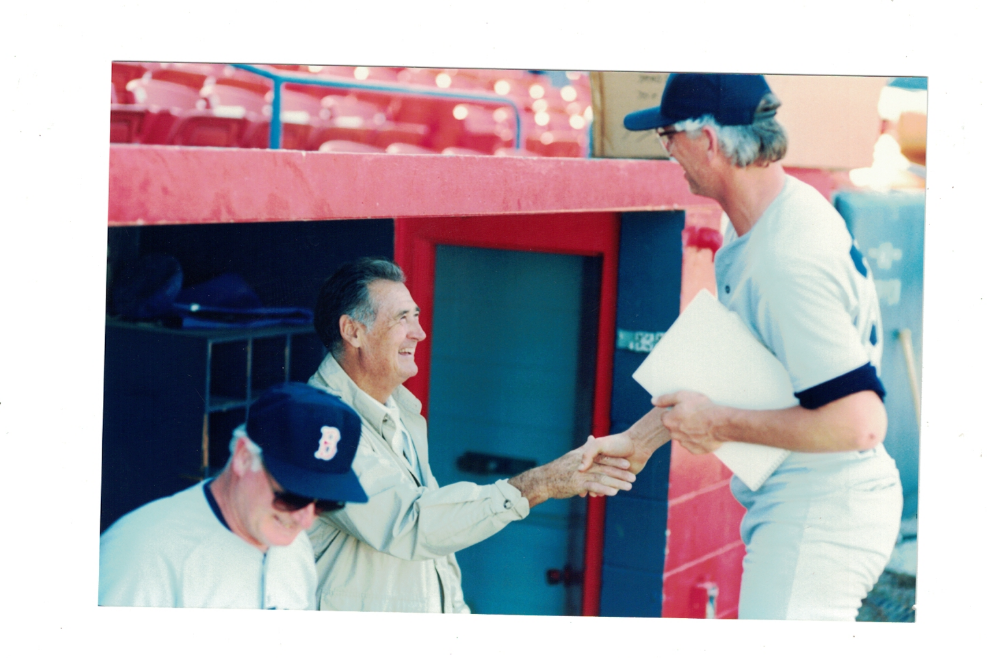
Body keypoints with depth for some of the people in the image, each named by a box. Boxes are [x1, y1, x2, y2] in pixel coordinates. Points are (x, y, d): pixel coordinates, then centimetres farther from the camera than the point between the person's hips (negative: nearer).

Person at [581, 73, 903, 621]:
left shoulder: (786, 260, -26)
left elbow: (858, 423, -30)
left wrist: (720, 425, -20)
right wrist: (639, 438, 16)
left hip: (822, 510, -10)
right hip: (797, 506, 10)